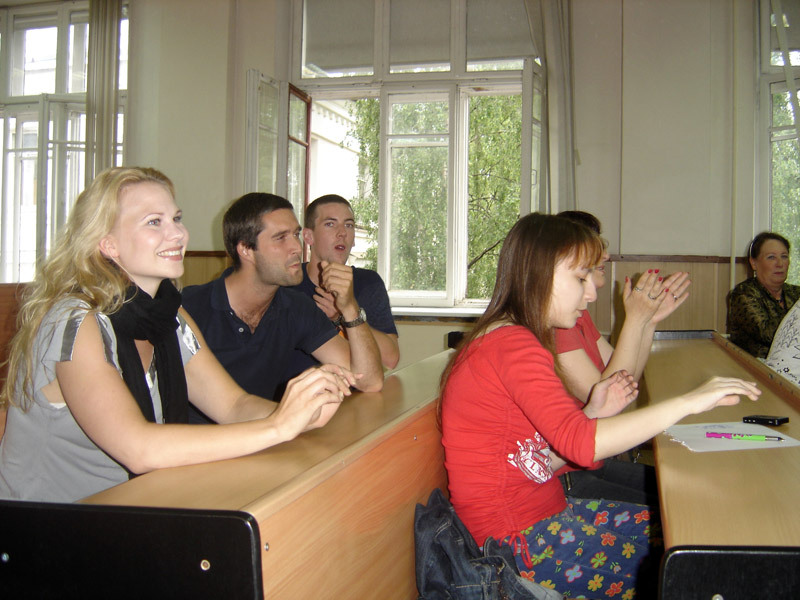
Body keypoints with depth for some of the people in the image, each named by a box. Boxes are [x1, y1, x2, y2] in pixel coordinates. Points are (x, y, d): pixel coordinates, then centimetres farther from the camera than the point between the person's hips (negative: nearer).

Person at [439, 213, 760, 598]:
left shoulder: (508, 339, 13)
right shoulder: (512, 344, -20)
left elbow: (540, 457, 10)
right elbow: (580, 443, -31)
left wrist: (594, 413, -2)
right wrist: (689, 402, -26)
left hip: (540, 511, 10)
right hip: (518, 542, -9)